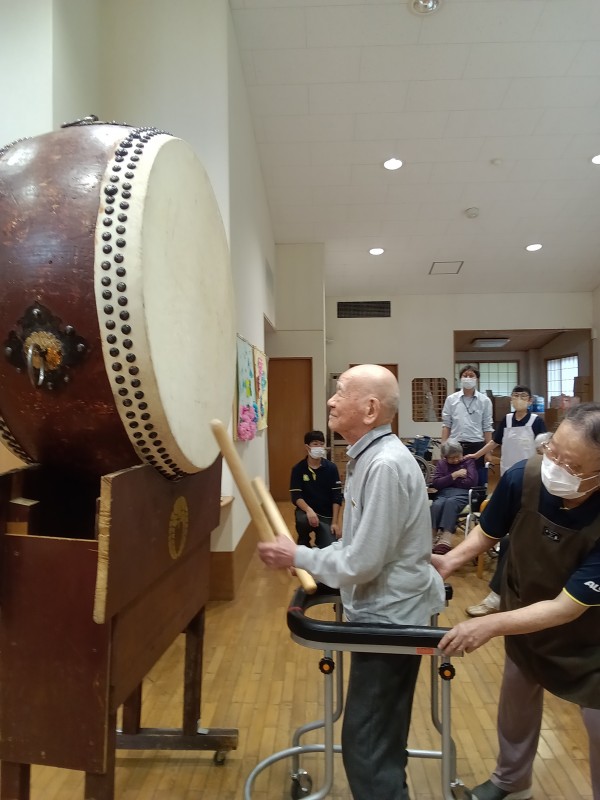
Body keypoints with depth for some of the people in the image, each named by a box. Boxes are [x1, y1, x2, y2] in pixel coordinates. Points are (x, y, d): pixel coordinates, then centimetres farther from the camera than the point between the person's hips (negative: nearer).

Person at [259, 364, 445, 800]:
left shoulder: (386, 465, -28)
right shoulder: (372, 456, 4)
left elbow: (362, 563, -26)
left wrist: (298, 557, -14)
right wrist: (310, 557, 5)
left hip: (391, 618, -10)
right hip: (387, 612, 10)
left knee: (366, 747, 6)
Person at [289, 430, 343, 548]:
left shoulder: (331, 468, -5)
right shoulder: (298, 469, -7)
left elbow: (337, 496, -5)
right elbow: (295, 496, -11)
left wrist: (335, 522, -11)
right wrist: (308, 510, -31)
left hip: (326, 515, 1)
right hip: (306, 510, -1)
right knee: (302, 520, -36)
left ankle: (319, 538, 24)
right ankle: (304, 544, -1)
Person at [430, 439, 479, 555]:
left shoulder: (468, 461, 12)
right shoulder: (441, 463, 19)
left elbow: (472, 482, -4)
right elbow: (435, 483, 5)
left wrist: (447, 481, 2)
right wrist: (453, 476, -5)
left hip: (462, 493, -3)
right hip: (443, 493, 3)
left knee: (450, 502, -37)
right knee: (436, 505, -34)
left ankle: (445, 542, -48)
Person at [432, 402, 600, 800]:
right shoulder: (522, 478, -28)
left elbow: (566, 608, -33)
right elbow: (487, 532, -8)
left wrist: (491, 624, -41)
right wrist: (449, 561, -22)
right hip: (524, 622, 3)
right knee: (516, 708, 24)